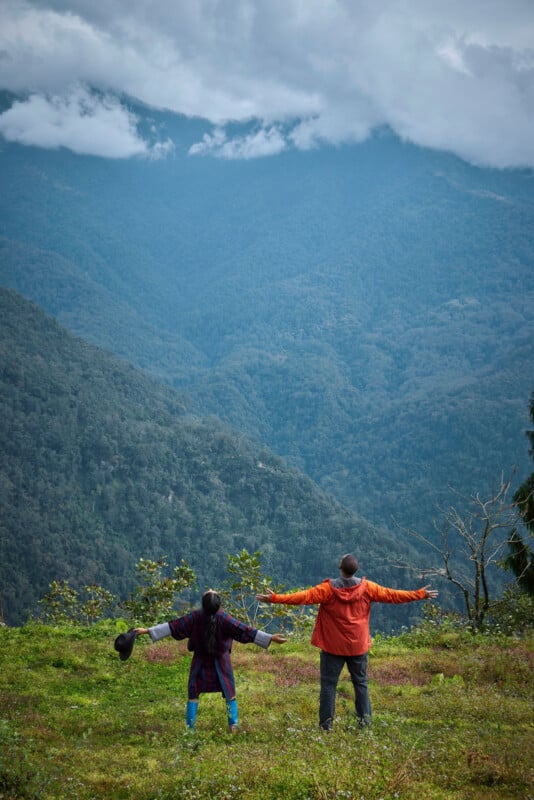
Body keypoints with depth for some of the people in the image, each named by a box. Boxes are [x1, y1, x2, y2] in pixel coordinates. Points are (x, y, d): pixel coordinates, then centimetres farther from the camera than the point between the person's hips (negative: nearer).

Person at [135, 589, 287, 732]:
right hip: (221, 662, -1)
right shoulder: (224, 618, -21)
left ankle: (189, 726, 8)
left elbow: (173, 627, -15)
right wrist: (270, 638, -22)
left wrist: (148, 630, -9)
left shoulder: (195, 617, -17)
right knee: (229, 693, 11)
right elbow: (244, 631, -23)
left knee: (193, 694, 11)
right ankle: (233, 725, 2)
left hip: (201, 662, 1)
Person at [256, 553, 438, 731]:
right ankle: (365, 719, 12)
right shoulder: (366, 588, -6)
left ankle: (326, 722, 3)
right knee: (360, 682, 14)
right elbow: (391, 595, 0)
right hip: (358, 645, 2)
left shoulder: (328, 589, -14)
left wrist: (274, 598, -20)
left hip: (333, 645, -2)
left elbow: (304, 597, -20)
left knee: (328, 683, 5)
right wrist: (420, 595, 11)